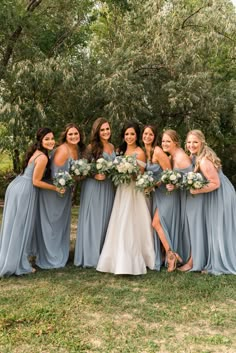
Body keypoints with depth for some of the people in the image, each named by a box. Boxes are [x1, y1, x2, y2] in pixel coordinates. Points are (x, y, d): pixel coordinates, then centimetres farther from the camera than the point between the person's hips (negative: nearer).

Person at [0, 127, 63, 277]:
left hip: (17, 186, 9)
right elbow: (36, 182, -16)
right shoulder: (43, 158, -17)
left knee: (13, 225, 16)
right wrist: (56, 188, -8)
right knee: (21, 227, 0)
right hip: (25, 191, -9)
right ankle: (18, 265, 10)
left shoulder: (36, 152, 12)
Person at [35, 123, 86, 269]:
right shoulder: (62, 150, -23)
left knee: (62, 222, 17)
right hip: (53, 191, -8)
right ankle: (50, 258, 16)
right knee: (52, 223, 3)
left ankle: (60, 255, 32)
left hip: (66, 191, 8)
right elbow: (56, 175, -25)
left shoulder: (78, 150, 3)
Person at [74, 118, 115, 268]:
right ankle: (91, 255, 7)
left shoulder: (112, 147, 11)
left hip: (109, 187, 6)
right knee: (93, 220, -2)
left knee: (106, 220, 9)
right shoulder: (92, 147, -5)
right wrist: (94, 175, -19)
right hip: (93, 187, -5)